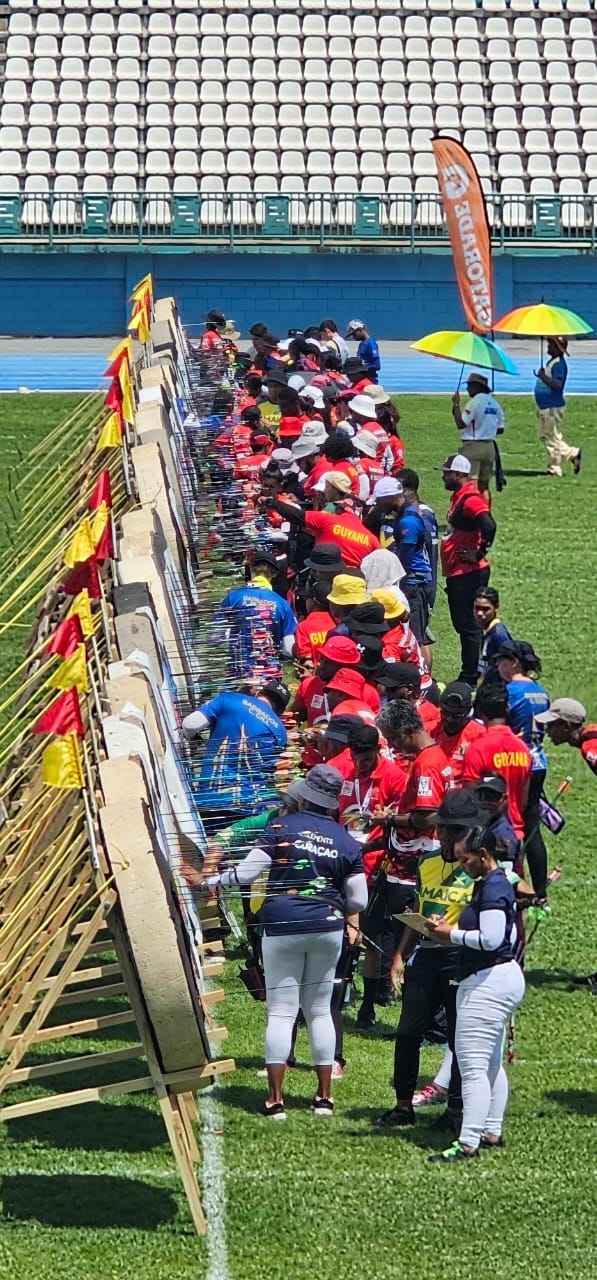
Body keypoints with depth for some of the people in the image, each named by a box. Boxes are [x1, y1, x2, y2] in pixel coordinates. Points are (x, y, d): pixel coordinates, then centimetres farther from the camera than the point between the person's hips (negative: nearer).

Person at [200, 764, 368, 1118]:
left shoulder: (282, 828, -4)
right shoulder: (346, 841, 5)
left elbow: (248, 871, -9)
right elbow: (359, 901, 6)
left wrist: (211, 882, 6)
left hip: (283, 927, -3)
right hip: (327, 929, 3)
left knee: (281, 1011, -1)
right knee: (320, 1010, 14)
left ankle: (275, 1098, -5)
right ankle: (325, 1095, 14)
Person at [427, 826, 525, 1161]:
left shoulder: (492, 888, -17)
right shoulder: (497, 883, 14)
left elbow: (490, 938, -25)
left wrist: (452, 934, -13)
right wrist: (451, 932, 8)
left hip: (488, 982, -12)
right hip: (503, 977, 12)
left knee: (472, 1065, -12)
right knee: (492, 1064, 19)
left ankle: (468, 1143, -15)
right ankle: (492, 1131, 27)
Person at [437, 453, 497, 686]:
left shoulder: (470, 499, -18)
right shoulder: (458, 497, 15)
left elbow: (488, 526, -31)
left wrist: (478, 554, -20)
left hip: (468, 574, -11)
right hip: (457, 573, 11)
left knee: (468, 625, -4)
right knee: (462, 624, 16)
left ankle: (471, 677, 0)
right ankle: (468, 674, 23)